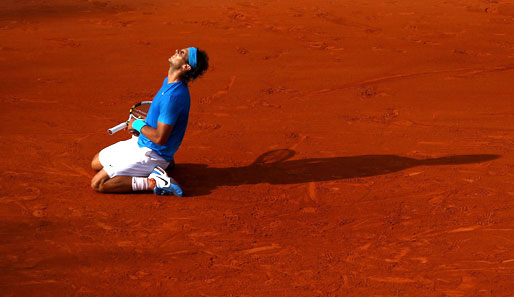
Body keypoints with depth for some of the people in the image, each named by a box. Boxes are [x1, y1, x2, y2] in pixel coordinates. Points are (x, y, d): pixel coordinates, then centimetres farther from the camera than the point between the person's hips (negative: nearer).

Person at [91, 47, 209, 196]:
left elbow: (159, 138, -27)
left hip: (149, 153, -10)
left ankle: (153, 183, -13)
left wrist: (137, 124, -11)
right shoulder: (168, 82, 3)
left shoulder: (173, 95, -28)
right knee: (96, 163, 23)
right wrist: (139, 125, 7)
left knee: (97, 184, -14)